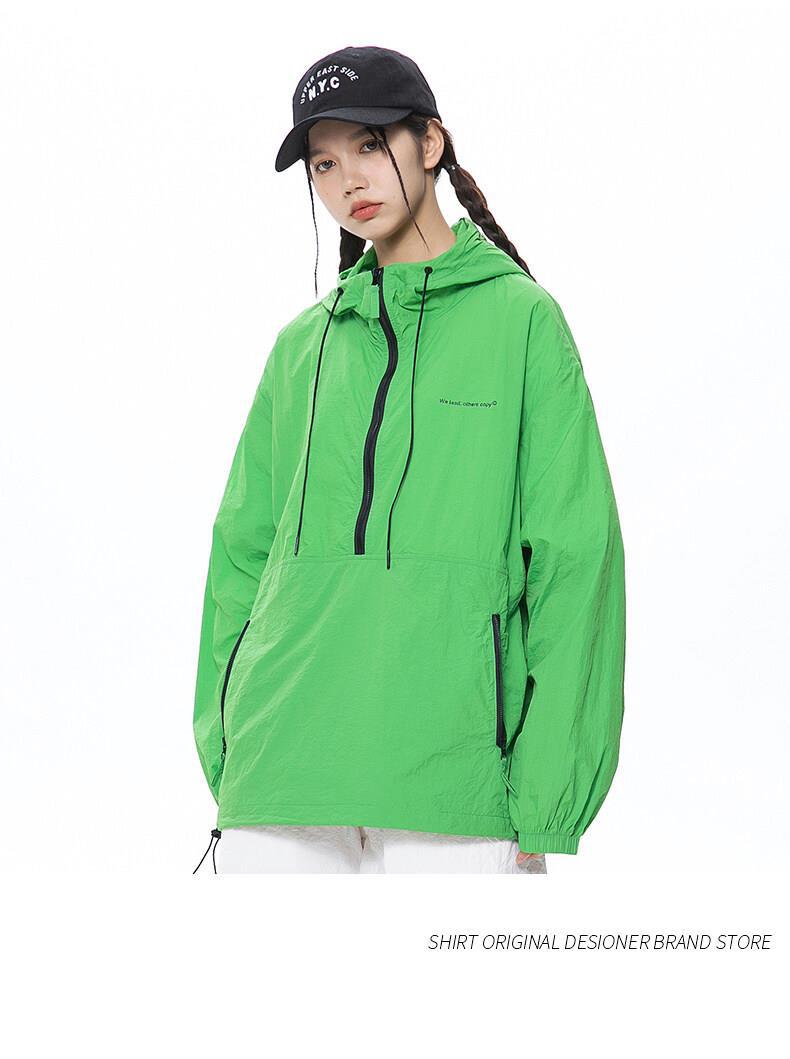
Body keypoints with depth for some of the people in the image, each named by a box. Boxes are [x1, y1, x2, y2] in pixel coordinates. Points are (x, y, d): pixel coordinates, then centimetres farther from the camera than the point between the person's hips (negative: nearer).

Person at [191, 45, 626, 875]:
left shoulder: (520, 317, 4)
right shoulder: (304, 345, 15)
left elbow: (573, 557, -1)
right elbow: (243, 551, 16)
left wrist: (547, 803, -7)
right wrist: (223, 758, 6)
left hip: (449, 769, -3)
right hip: (280, 767, 3)